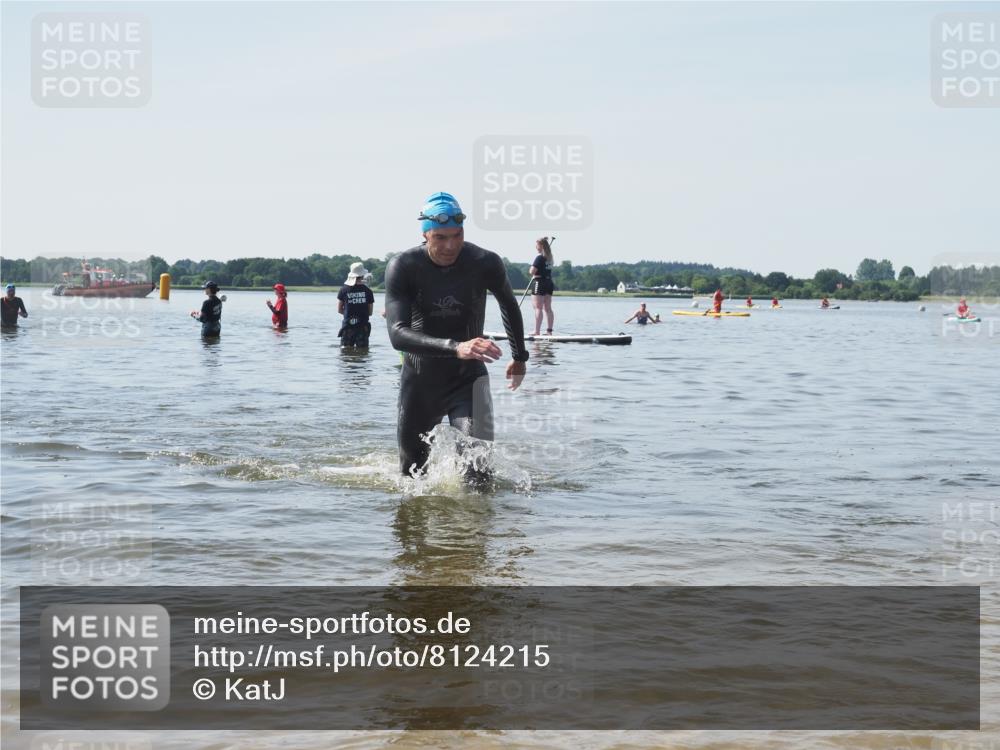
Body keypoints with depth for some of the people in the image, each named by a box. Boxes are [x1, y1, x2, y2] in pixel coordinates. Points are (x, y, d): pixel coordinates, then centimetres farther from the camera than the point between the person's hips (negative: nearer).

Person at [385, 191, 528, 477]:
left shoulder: (485, 263, -15)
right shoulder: (402, 267, -19)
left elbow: (509, 305, 8)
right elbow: (397, 334, -32)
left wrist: (519, 356, 21)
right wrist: (455, 348, -47)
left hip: (468, 379, 0)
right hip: (419, 381, 1)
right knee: (412, 472, 17)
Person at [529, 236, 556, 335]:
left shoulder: (539, 258, -14)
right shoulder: (550, 258, 10)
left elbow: (532, 271, -19)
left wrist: (533, 273, 1)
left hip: (539, 282, -8)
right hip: (549, 283, 8)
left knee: (538, 308, -7)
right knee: (548, 308, 9)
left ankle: (537, 332, -9)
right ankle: (549, 331, 11)